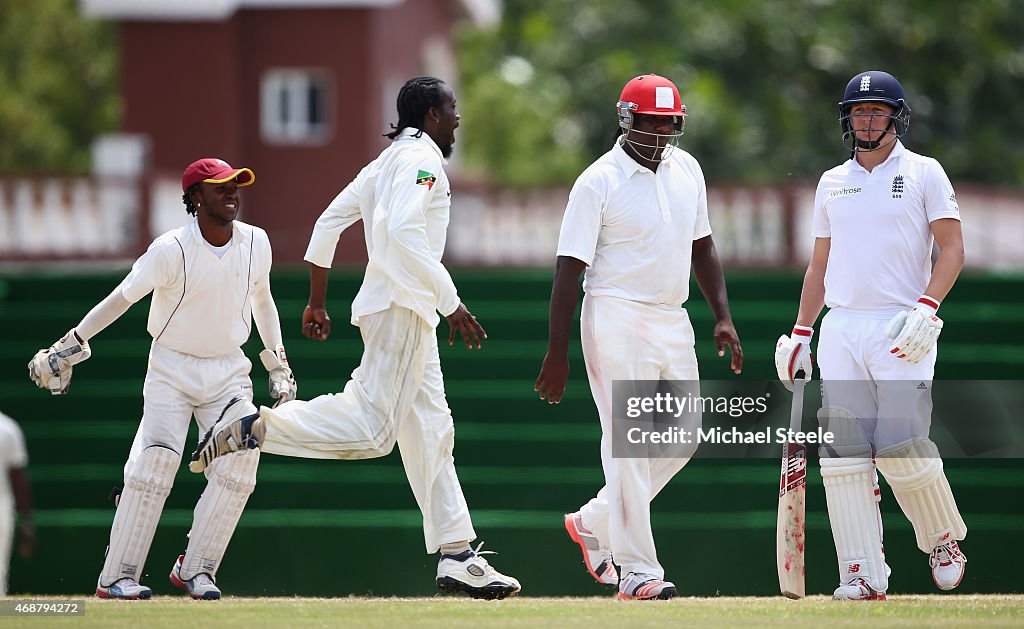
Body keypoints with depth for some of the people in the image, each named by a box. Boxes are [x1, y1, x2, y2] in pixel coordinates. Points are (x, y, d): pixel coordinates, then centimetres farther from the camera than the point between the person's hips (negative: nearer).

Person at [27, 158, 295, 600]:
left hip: (229, 371, 4)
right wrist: (69, 347, -10)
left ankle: (195, 569, 1)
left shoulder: (255, 243, -4)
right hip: (172, 369, -4)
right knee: (153, 466, -15)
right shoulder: (172, 249, -18)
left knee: (239, 465, -12)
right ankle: (116, 577, -8)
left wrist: (278, 364, 15)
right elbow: (121, 298, -10)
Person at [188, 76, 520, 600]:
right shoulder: (421, 157, -8)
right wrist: (451, 303, -23)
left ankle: (457, 557, 5)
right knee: (370, 429, -17)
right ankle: (254, 425, -16)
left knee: (431, 434, 7)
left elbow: (328, 222, 21)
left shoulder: (387, 160, 21)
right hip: (402, 308, -11)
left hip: (411, 315, 11)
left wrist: (317, 302, 24)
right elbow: (405, 232, -23)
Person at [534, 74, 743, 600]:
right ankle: (637, 571, -7)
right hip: (617, 320, -7)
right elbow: (569, 269, -11)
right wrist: (557, 355, -14)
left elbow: (701, 247, 20)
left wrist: (722, 316, 9)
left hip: (673, 320, 7)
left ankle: (594, 522, 24)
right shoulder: (598, 181, -10)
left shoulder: (686, 169, 11)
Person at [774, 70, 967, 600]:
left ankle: (944, 539, 10)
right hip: (840, 329, 5)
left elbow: (953, 248, -2)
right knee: (843, 452, -6)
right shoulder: (832, 183, 18)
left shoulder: (923, 174, 5)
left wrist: (927, 308, -16)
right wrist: (800, 332, 14)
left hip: (902, 330, -5)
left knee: (902, 446, -15)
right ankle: (863, 573, -5)